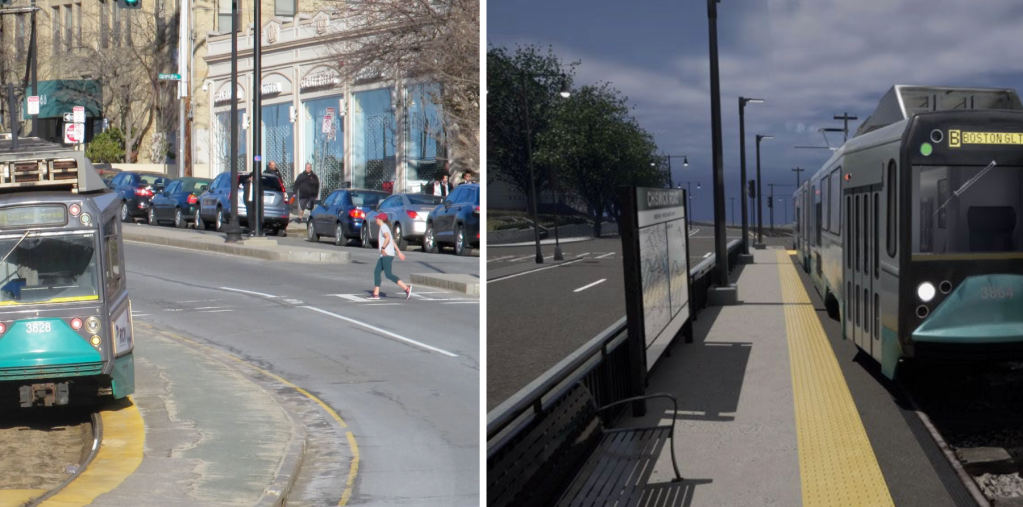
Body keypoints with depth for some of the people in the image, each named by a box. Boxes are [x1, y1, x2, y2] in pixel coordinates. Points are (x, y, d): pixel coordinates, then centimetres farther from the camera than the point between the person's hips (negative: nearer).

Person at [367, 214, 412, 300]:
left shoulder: (383, 227, -8)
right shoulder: (384, 227, 22)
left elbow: (388, 238, -25)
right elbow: (392, 240, 24)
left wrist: (382, 248, -20)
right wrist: (398, 252, 24)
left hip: (387, 254, -10)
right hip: (384, 255, 10)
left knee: (388, 274, -14)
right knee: (376, 272, 9)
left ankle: (406, 288, -19)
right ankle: (376, 294, 9)